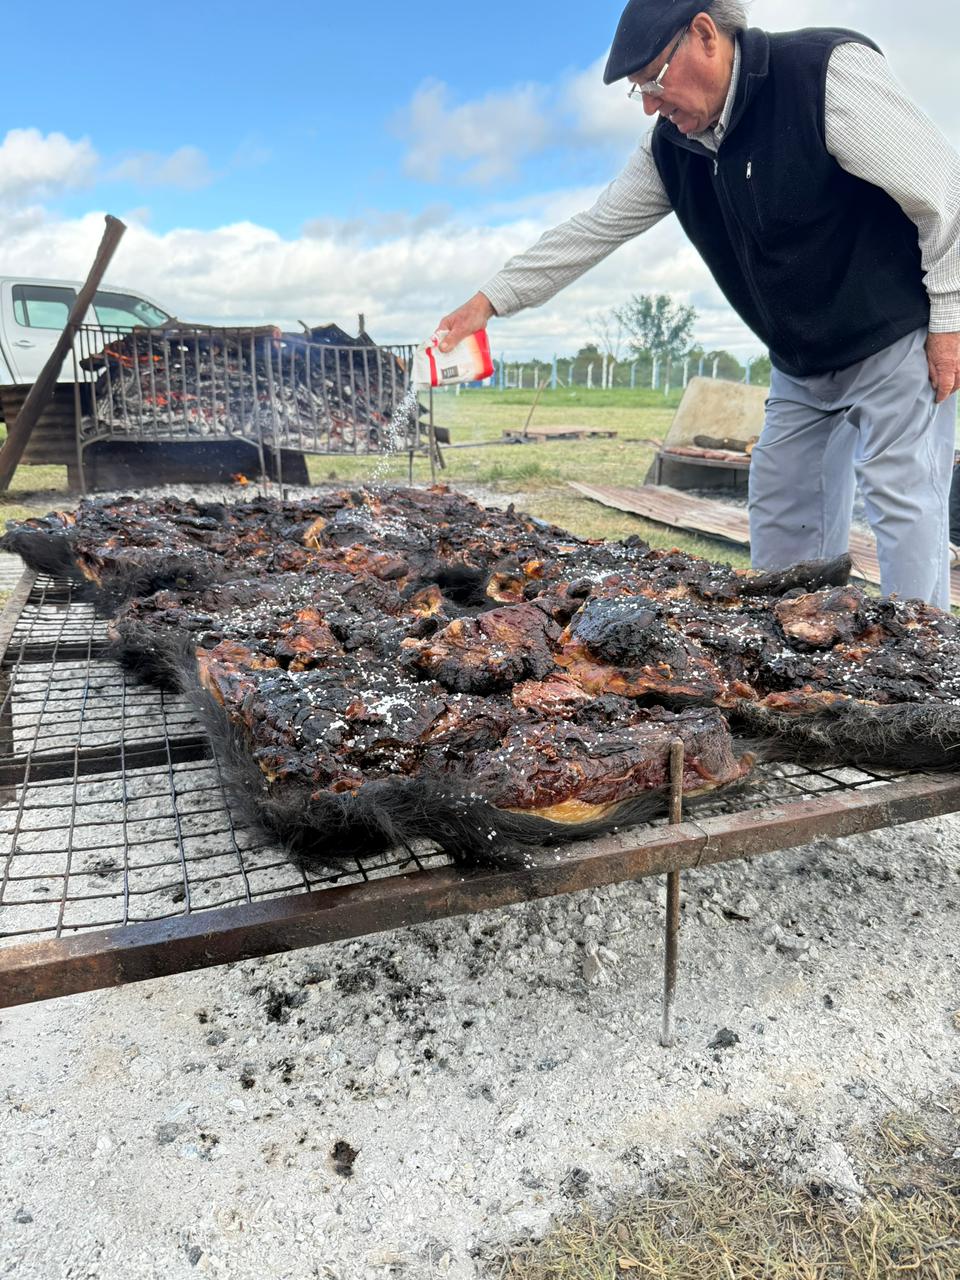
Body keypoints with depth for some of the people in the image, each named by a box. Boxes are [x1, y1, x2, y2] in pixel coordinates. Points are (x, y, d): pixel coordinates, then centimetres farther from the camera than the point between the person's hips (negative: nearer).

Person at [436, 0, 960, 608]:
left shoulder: (828, 71, -20)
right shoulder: (671, 148, 1)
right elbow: (591, 231, 4)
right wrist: (491, 299, 0)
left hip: (895, 340, -7)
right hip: (802, 365, 7)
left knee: (902, 499, -9)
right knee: (781, 510, 8)